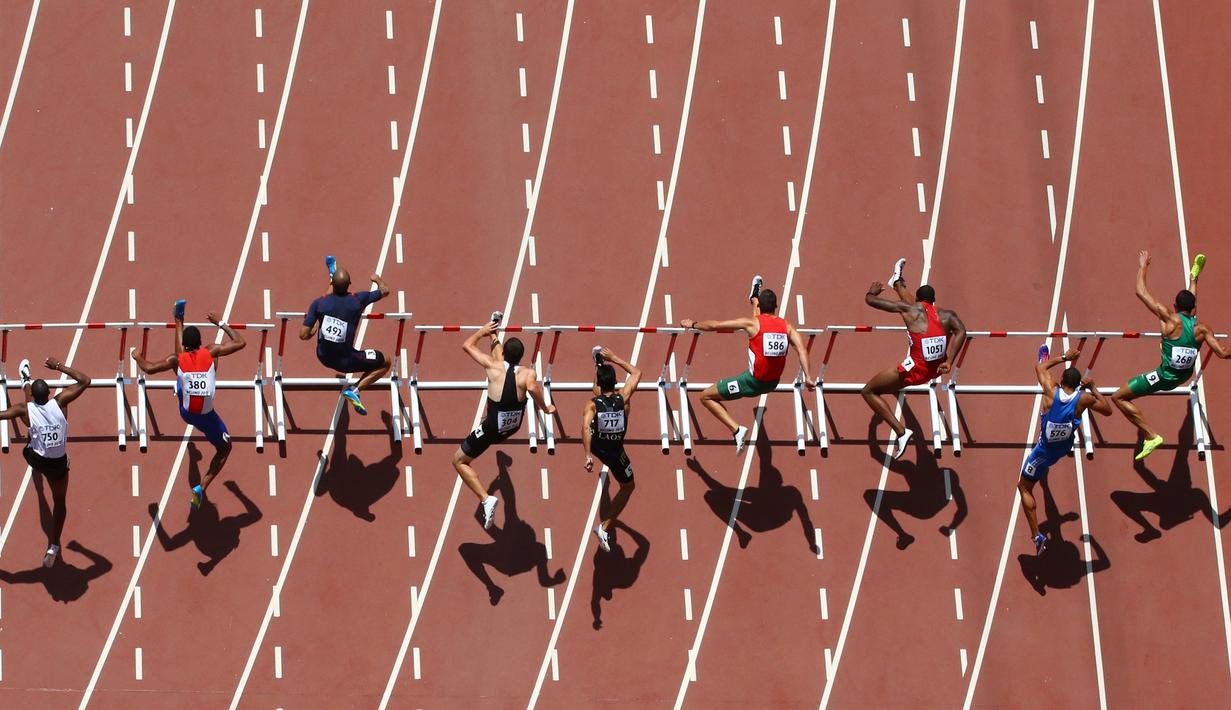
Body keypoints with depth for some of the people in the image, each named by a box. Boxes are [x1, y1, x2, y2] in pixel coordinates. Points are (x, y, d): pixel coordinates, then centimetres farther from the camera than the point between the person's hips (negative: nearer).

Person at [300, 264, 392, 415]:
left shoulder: (318, 303, -15)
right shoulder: (358, 300, -18)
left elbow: (303, 335, -13)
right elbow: (385, 290, 0)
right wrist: (377, 279, 23)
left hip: (323, 356, 4)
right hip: (345, 362, -4)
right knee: (385, 362, 17)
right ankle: (354, 390, 3)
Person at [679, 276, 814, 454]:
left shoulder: (752, 323, -13)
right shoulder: (787, 327, -3)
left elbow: (715, 325, -6)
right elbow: (801, 349, -17)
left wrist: (693, 324, 10)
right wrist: (807, 376, -22)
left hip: (753, 382, -6)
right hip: (773, 383, 6)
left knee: (706, 397, 10)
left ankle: (737, 430, -5)